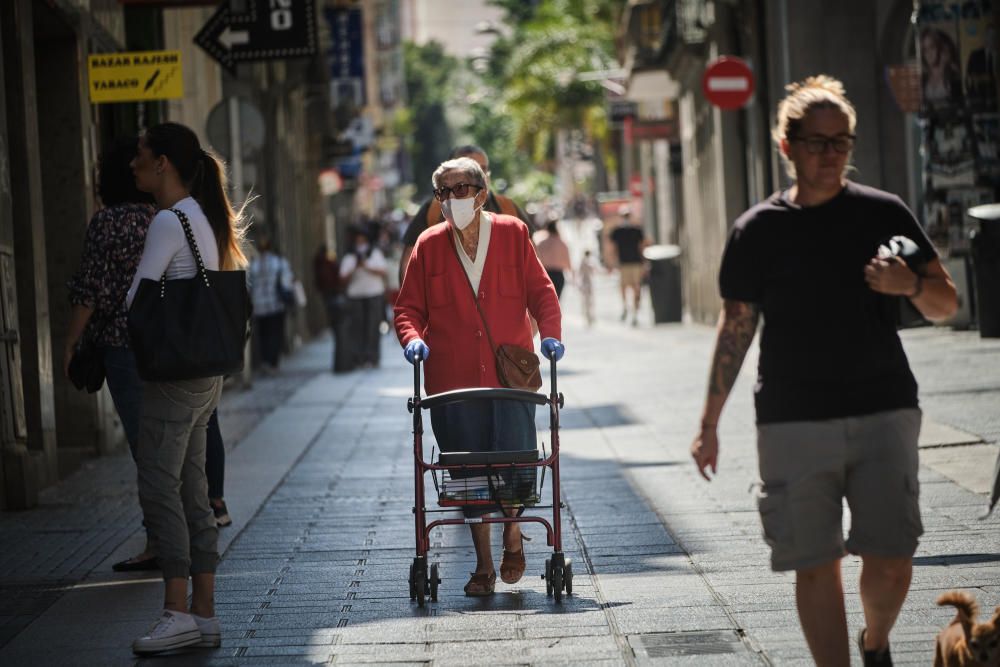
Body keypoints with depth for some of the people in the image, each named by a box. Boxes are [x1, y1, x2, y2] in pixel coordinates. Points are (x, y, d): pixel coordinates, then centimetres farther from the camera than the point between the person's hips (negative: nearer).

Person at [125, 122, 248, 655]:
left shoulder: (169, 221, -14)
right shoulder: (204, 217, 15)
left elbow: (135, 299, -14)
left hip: (174, 369, -9)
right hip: (206, 369, 9)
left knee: (159, 487, -8)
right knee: (191, 490, 10)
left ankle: (177, 613, -11)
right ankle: (204, 615, 10)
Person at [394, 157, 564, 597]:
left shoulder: (512, 234, 7)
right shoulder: (429, 246, 8)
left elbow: (540, 291, 8)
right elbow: (408, 307, 9)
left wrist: (550, 331, -8)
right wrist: (412, 338, -10)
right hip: (453, 378, 1)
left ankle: (513, 538, 20)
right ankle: (484, 566, 14)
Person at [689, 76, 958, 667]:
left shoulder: (883, 213, 5)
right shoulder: (759, 230, 5)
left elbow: (947, 304, 10)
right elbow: (736, 328, 12)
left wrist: (913, 285, -14)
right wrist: (710, 425, 11)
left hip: (883, 412, 0)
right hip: (794, 421, 0)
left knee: (891, 561, -4)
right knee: (815, 566, -2)